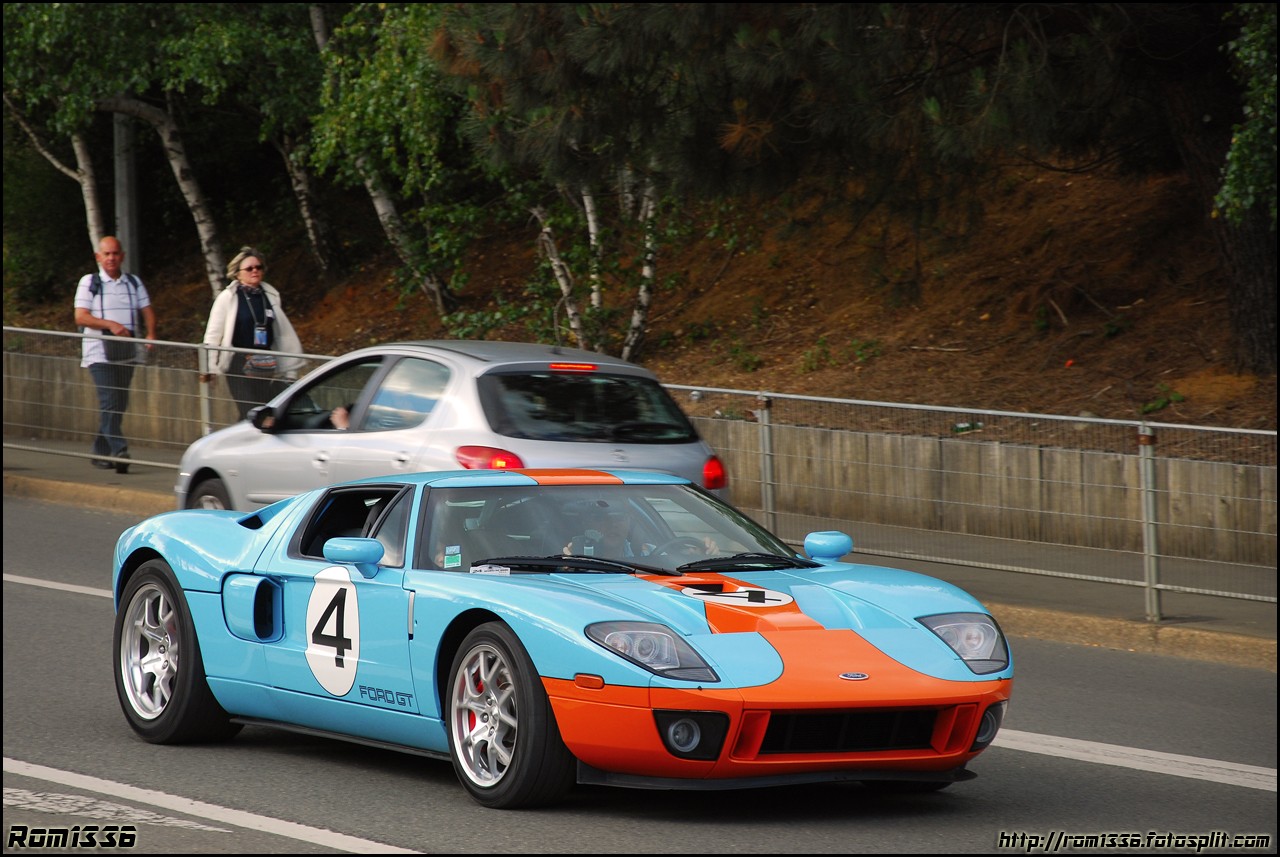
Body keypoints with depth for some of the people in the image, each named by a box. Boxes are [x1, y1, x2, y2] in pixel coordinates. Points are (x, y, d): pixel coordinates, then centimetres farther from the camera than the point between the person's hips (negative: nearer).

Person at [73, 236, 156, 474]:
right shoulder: (89, 282, 1)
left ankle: (100, 452, 17)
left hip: (127, 354, 5)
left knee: (119, 405, 6)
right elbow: (81, 317, -7)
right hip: (99, 353, -5)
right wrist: (111, 325, -20)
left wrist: (151, 334, -11)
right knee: (110, 403, -16)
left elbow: (147, 310, 10)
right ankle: (119, 450, -22)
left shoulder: (134, 283, 14)